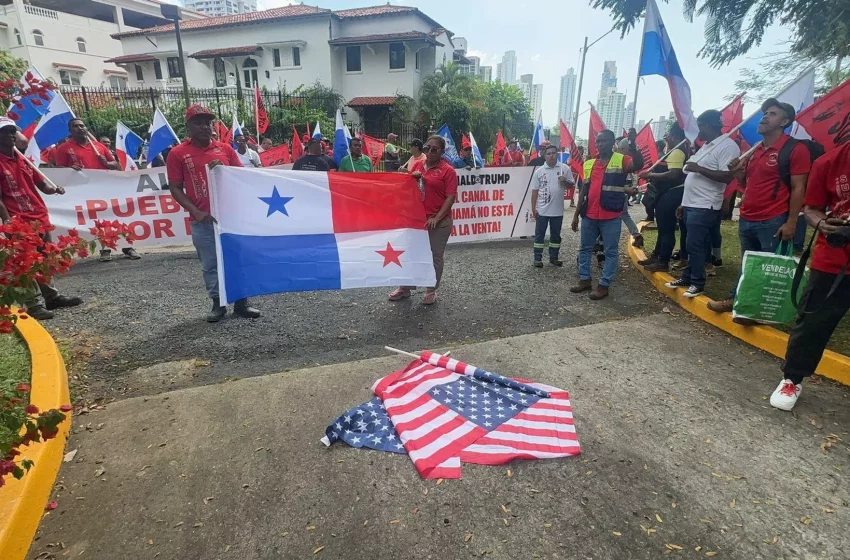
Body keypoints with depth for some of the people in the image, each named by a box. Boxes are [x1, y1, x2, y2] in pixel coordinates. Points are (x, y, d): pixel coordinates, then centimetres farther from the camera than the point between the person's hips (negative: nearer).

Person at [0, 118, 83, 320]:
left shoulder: (24, 160, 16)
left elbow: (41, 185, 21)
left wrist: (54, 189, -1)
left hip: (41, 218, 7)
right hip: (20, 222, -7)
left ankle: (52, 296, 22)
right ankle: (35, 305, -3)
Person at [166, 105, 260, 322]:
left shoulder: (225, 148, 8)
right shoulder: (178, 154, 1)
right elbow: (175, 188, 0)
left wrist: (224, 169, -9)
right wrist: (195, 212, -12)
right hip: (202, 220, -2)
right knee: (210, 264, 6)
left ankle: (241, 302, 15)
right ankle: (218, 304, 18)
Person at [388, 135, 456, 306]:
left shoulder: (448, 170, -7)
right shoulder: (417, 165, 9)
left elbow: (451, 197, -12)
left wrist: (437, 218, -19)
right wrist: (413, 177, -5)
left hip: (439, 221, -5)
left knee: (435, 256, 5)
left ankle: (431, 291, 19)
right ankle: (405, 288, 27)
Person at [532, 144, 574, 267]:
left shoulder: (565, 168, 0)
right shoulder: (539, 171, -1)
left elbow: (572, 184, 8)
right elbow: (534, 191, 1)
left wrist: (565, 181, -15)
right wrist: (534, 208, -3)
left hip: (557, 210, 1)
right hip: (542, 210, -1)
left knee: (556, 235, 11)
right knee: (539, 235, 4)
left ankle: (553, 257, 24)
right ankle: (537, 258, 12)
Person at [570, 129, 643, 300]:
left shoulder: (621, 160, -2)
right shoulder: (589, 164, 12)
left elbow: (638, 165, -24)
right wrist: (576, 214, 12)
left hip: (611, 216, -5)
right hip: (589, 215, 5)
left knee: (611, 252, 2)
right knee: (585, 248, 13)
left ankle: (604, 285, 11)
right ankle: (584, 279, 26)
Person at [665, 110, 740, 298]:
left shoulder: (727, 145, -11)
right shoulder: (706, 146, 19)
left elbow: (727, 177, -21)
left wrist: (699, 168, -20)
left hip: (704, 207, -9)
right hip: (691, 205, 9)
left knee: (695, 246, -6)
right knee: (691, 245, 14)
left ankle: (697, 283, 5)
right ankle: (687, 278, 22)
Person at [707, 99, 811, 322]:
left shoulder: (795, 149, -8)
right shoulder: (755, 150, 15)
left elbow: (798, 188, -11)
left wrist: (791, 222, -16)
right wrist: (738, 171, 2)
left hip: (773, 222, -7)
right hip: (746, 220, 7)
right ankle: (734, 299, 28)